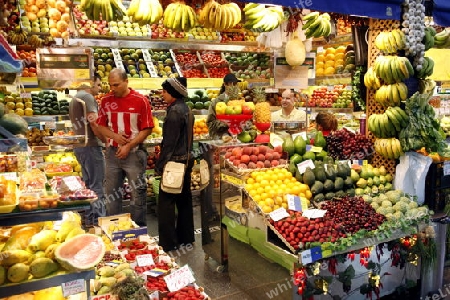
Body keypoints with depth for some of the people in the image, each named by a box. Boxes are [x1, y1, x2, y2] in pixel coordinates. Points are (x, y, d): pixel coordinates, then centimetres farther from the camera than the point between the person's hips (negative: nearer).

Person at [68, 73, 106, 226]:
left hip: (79, 146, 10)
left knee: (88, 185, 15)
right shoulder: (87, 97, -11)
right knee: (97, 187, -6)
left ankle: (89, 221, 22)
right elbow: (94, 122, -19)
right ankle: (98, 222, -4)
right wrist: (105, 139, -11)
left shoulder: (75, 98, 20)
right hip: (90, 145, -10)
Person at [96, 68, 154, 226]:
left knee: (138, 192, 4)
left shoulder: (141, 100, -8)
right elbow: (101, 126, 8)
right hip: (112, 152, 4)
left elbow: (147, 129, -8)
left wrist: (129, 146, -14)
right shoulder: (106, 100, 3)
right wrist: (115, 136, -12)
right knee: (111, 192, 12)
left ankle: (139, 229, 19)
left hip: (134, 152, -3)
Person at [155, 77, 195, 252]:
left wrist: (159, 165, -13)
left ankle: (168, 243, 5)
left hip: (174, 162, -10)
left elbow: (169, 142, -19)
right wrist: (186, 155, 19)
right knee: (184, 199, 16)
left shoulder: (174, 111, -17)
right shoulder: (186, 110, 11)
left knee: (166, 201, -1)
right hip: (186, 160, 10)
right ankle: (186, 237, 27)